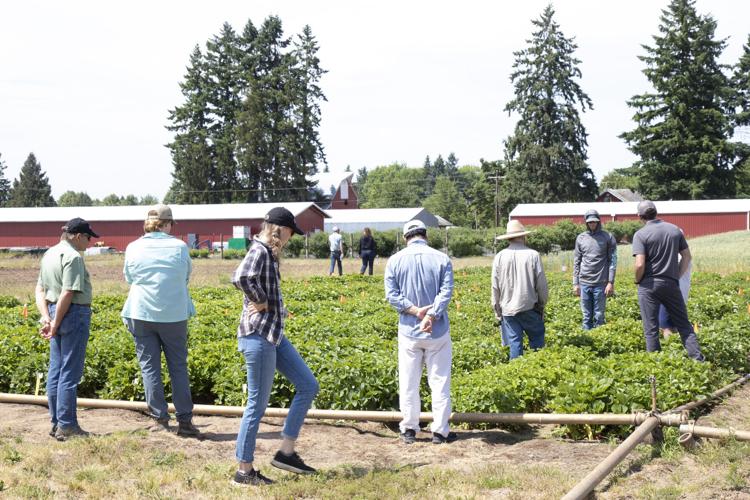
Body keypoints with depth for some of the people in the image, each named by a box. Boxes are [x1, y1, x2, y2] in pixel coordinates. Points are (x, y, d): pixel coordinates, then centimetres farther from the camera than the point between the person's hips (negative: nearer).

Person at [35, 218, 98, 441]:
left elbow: (40, 290, 14)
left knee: (55, 371, 13)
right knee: (70, 373, -3)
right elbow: (68, 293, -20)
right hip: (74, 314, -9)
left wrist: (46, 316, 4)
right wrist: (56, 324, -15)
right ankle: (67, 426, 1)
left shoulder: (49, 254, 14)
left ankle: (56, 423, 20)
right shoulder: (73, 257, -14)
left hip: (55, 314, 9)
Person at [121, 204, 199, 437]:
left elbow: (129, 278, 10)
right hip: (174, 314, 0)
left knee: (149, 367, 8)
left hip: (141, 315, 1)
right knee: (178, 367, 8)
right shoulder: (179, 246, -5)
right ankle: (184, 420, 7)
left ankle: (161, 419, 8)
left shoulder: (133, 248, -2)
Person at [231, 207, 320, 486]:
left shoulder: (268, 253, 14)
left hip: (273, 334, 10)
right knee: (257, 404, -2)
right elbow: (242, 278, -34)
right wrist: (261, 302, -18)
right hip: (258, 336, -10)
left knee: (308, 386, 11)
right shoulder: (259, 251, -15)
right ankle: (244, 471, 10)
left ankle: (286, 452, 15)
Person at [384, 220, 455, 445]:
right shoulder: (442, 259, -3)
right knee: (440, 380, 7)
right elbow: (446, 292, -12)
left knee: (408, 382, 10)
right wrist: (431, 316, -17)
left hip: (408, 331, 1)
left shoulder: (395, 261, -1)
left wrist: (415, 311, -11)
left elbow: (391, 295, -7)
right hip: (437, 330, -1)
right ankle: (440, 431, 10)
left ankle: (409, 429, 16)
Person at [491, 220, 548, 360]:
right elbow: (541, 284, -3)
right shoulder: (533, 255, -7)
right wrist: (542, 304, 12)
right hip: (529, 307, -2)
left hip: (508, 309, 2)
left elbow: (495, 287, 3)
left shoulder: (499, 257, -1)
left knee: (514, 344, 4)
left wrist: (497, 310, 13)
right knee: (537, 340, 11)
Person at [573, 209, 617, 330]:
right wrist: (575, 283, 7)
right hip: (584, 283, 2)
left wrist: (611, 282, -8)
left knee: (599, 316, 4)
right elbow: (576, 262, 11)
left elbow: (612, 261, -2)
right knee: (586, 316, 8)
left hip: (601, 283, -2)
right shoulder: (580, 238, 8)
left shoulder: (608, 237, 0)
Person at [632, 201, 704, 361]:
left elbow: (640, 265, -17)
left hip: (649, 285, -4)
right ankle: (698, 359, 6)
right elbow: (687, 257, 9)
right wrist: (677, 276, 16)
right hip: (671, 284, 4)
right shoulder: (675, 230, 6)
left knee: (651, 329, 3)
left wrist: (638, 281, 0)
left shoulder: (641, 234, -9)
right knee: (684, 324, 11)